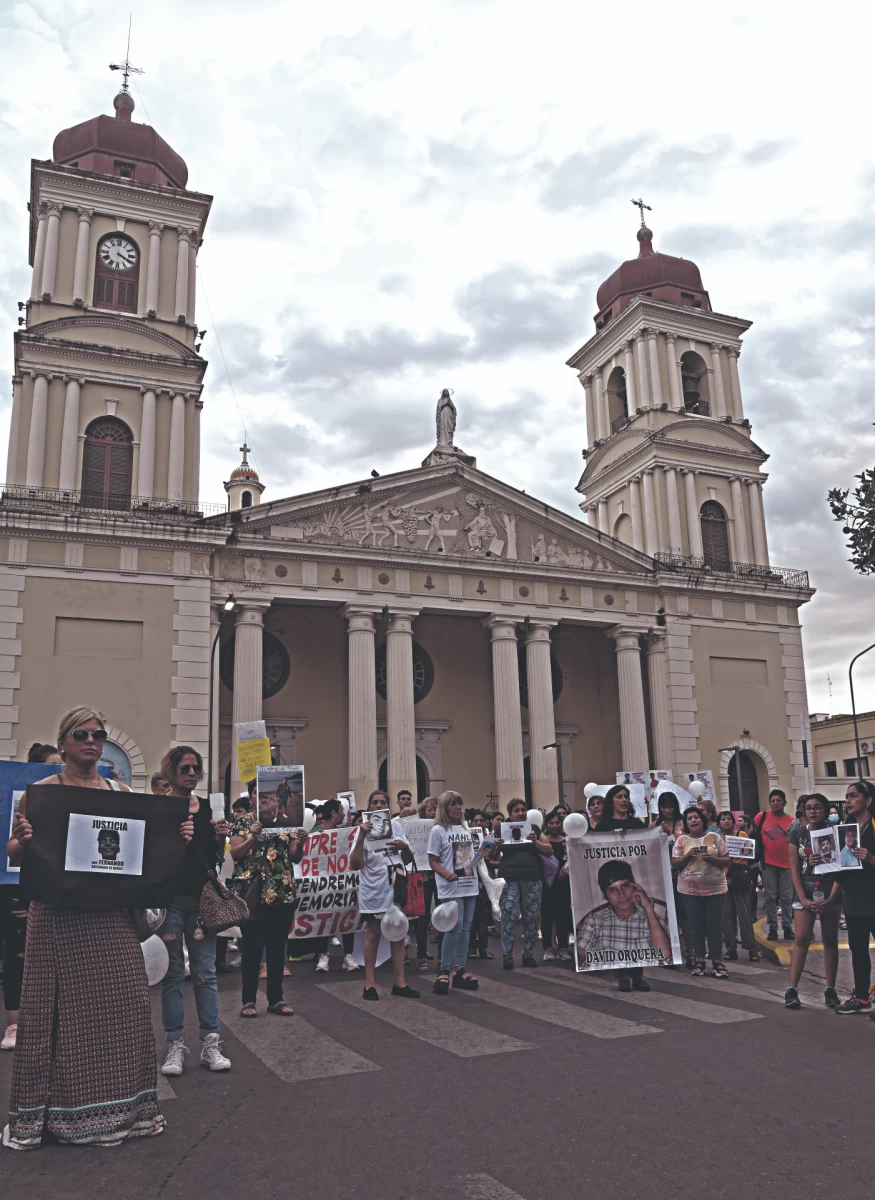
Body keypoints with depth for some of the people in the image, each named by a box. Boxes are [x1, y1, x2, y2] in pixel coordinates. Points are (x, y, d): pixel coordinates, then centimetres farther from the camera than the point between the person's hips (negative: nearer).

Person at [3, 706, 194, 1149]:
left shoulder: (120, 792, 10)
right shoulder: (40, 792, -1)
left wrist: (178, 838, -3)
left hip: (112, 914, 4)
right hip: (59, 916, -3)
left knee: (124, 1003, 5)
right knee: (62, 1009, 3)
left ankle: (124, 1106, 21)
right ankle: (50, 1111, 20)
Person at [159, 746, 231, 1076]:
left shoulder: (209, 808, 8)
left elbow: (216, 859, 12)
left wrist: (220, 839, -6)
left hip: (201, 899, 3)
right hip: (168, 898, -3)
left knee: (205, 971, 5)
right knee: (173, 972, 4)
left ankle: (210, 1044, 11)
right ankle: (175, 1046, 14)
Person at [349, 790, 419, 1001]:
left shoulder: (396, 825, 7)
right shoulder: (364, 829, -4)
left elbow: (408, 860, 11)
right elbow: (355, 865, -14)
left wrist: (405, 847, -10)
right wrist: (361, 837, -23)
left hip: (395, 887, 4)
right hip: (373, 889, -4)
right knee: (373, 933, 4)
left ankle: (399, 982, 12)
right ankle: (369, 983, 11)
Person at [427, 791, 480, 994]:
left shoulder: (466, 829, 15)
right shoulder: (438, 830, -5)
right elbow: (433, 860, -8)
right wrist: (446, 874, -24)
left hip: (470, 885, 7)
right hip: (451, 888, -7)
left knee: (465, 928, 8)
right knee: (455, 927, -13)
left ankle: (459, 970, 15)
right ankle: (444, 971, -2)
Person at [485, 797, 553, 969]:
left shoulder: (534, 829, 11)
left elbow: (550, 850, 7)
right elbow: (492, 857, 10)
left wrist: (536, 842, -10)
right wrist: (495, 846, -11)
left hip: (532, 879, 2)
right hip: (509, 879, -2)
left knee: (531, 917, 4)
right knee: (508, 917, -8)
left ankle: (528, 955, 13)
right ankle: (507, 956, -5)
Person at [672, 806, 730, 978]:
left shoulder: (715, 837, 2)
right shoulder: (681, 840, 3)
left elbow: (726, 861, 3)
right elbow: (675, 864, 2)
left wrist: (712, 858, -15)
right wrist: (688, 855, -14)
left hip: (715, 889, 0)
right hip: (689, 890, 0)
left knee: (714, 926, 1)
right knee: (696, 926, 4)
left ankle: (717, 962, 9)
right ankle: (699, 961, 12)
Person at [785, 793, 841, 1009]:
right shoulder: (797, 833, -1)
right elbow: (794, 868, -2)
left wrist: (831, 899, -13)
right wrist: (803, 899, -10)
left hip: (830, 891, 0)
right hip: (804, 890, 0)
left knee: (830, 940, 6)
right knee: (801, 938, -5)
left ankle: (830, 989, 13)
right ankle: (792, 989, -5)